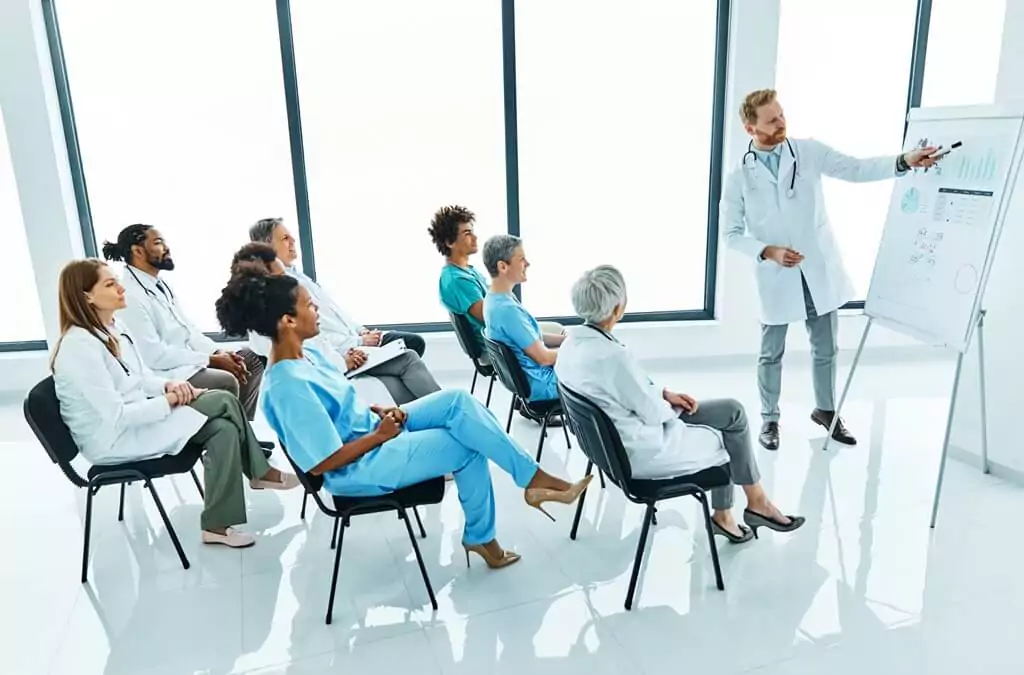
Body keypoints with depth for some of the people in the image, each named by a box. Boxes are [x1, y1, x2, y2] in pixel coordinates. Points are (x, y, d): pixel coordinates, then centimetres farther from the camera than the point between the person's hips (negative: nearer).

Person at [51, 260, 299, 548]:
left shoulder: (115, 328, 5)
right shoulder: (79, 347, -23)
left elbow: (142, 377, 14)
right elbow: (115, 417, -25)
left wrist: (169, 385, -7)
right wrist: (169, 400, -18)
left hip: (138, 416, 9)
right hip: (114, 439, -9)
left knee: (224, 429, -13)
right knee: (224, 403, -19)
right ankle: (260, 473, -2)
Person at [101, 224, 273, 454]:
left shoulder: (159, 284, 11)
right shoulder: (130, 295, -19)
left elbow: (186, 327, 14)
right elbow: (153, 355, -23)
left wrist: (217, 352, -4)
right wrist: (211, 360, -19)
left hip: (187, 360, 10)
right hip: (164, 374, -10)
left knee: (253, 358, 6)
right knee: (226, 382, -31)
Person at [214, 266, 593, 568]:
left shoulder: (305, 355, 2)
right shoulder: (288, 387, -27)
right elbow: (323, 462, -24)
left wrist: (381, 411, -2)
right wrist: (380, 433, -16)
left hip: (373, 430, 8)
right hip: (360, 468, -8)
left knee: (458, 402, -10)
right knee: (468, 447, -12)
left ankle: (524, 489, -3)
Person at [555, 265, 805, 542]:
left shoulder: (573, 342, -5)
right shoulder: (614, 356, -34)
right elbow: (654, 413, -21)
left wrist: (665, 394, 3)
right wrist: (668, 402, 1)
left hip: (614, 440, 9)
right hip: (643, 452, -8)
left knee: (731, 410, 14)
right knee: (730, 438, 12)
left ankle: (723, 516, 23)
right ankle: (757, 503, 38)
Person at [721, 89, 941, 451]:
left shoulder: (809, 151, 0)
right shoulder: (738, 177, -6)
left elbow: (857, 169, -3)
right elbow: (732, 233, -4)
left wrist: (904, 161, -17)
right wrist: (768, 252, -18)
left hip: (819, 269, 2)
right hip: (776, 277, -2)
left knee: (826, 348, 14)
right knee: (772, 353, 10)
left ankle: (826, 410, 34)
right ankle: (769, 419, 26)